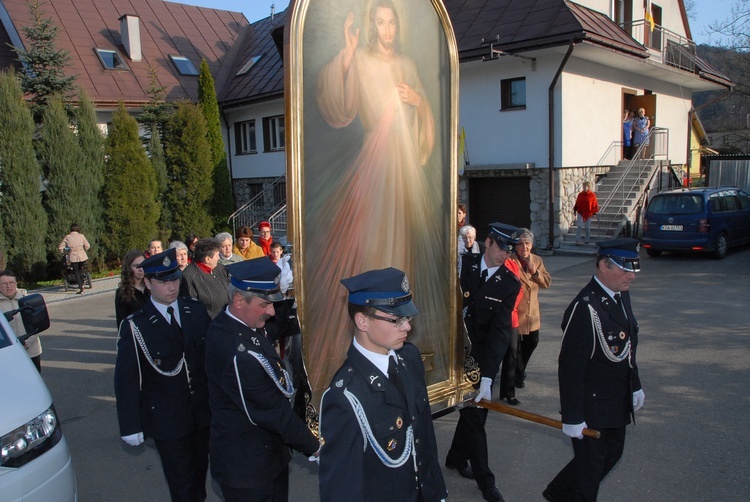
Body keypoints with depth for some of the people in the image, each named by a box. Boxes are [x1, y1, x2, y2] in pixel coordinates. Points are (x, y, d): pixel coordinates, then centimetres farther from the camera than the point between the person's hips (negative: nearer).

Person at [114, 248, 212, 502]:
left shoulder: (196, 310, -3)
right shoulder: (135, 327, -14)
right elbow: (126, 380, -10)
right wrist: (130, 426, -8)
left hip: (202, 412, 4)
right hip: (166, 420, -3)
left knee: (200, 472, 20)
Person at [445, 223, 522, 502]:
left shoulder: (510, 284, -8)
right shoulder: (463, 264, -6)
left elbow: (501, 330, -17)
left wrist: (487, 377, -25)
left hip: (484, 358, 1)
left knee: (473, 410, 13)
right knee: (473, 415, 4)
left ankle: (457, 458, 39)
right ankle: (484, 479, 22)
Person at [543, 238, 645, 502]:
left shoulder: (622, 294, 0)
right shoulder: (585, 308, -28)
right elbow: (570, 368, -26)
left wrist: (635, 386, 17)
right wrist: (572, 418, -22)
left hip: (618, 402, 9)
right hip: (592, 408, -9)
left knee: (612, 453, 25)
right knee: (590, 466, 9)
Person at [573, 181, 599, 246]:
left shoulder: (592, 195, -5)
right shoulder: (580, 195, 1)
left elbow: (595, 204, 0)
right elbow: (577, 204, 8)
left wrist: (594, 212, -3)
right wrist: (575, 210, 0)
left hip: (588, 214, -1)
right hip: (580, 213, 1)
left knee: (587, 227, 9)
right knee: (579, 226, -10)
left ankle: (587, 240, 27)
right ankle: (577, 240, -9)